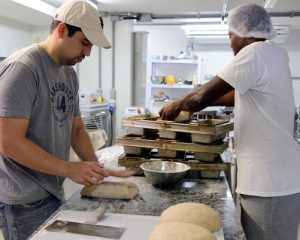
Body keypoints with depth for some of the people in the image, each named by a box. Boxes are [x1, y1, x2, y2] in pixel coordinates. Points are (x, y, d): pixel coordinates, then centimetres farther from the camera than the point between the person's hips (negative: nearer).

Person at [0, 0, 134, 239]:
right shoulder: (22, 67, -18)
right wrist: (70, 169, -21)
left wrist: (96, 167, -3)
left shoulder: (69, 73, 7)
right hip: (25, 200, -7)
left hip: (54, 192, 8)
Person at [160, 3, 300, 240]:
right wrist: (190, 102, 18)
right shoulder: (274, 53, 13)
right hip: (275, 177, 9)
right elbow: (240, 95, 21)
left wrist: (176, 106, 3)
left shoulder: (256, 53, -16)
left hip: (270, 182, -9)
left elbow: (203, 96, -16)